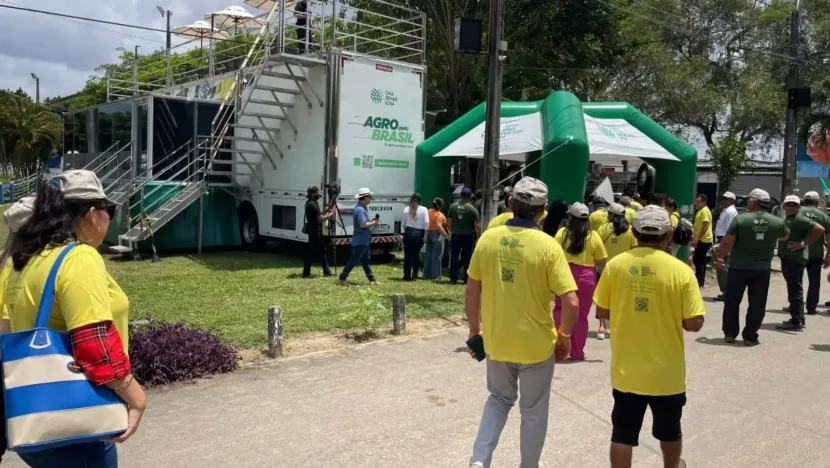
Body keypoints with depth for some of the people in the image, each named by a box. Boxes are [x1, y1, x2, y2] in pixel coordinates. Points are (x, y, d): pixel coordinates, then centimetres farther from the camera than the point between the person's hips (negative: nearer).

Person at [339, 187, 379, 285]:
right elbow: (363, 225, -28)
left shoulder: (363, 208, 13)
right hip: (360, 241, -11)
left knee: (366, 260, 14)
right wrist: (373, 223, -15)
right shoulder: (360, 209, -20)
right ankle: (343, 277, 5)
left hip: (364, 240, 11)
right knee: (354, 260, -3)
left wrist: (372, 221, 7)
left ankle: (372, 279, 20)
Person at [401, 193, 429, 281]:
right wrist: (425, 235, -4)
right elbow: (426, 223, -8)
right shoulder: (423, 210, 0)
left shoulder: (406, 209, 4)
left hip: (408, 232, 0)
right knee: (416, 254, 14)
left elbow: (403, 223, 3)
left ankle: (407, 275, 5)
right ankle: (415, 274, 17)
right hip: (419, 233, 0)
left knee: (408, 255, 4)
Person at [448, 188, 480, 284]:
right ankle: (467, 278, 10)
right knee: (467, 258, 6)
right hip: (468, 235, -2)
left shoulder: (453, 206, 1)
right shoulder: (472, 209, -8)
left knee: (454, 257, 8)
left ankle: (453, 278, 9)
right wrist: (478, 237, -3)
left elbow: (448, 221, 5)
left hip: (455, 235, 2)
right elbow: (477, 225, -11)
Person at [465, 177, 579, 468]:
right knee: (534, 411, 18)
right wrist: (564, 336, -1)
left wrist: (474, 330, 13)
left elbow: (471, 291, 0)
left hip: (496, 340, 3)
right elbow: (571, 302, -19)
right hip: (536, 343, -3)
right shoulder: (548, 246, -16)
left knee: (499, 399, 25)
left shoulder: (488, 238, -7)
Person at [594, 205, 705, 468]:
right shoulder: (681, 271, -13)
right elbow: (694, 324, -12)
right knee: (669, 430, 24)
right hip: (666, 371, 0)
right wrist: (672, 316, 7)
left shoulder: (615, 265, -8)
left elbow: (601, 311, 0)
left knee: (623, 433, 11)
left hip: (626, 369, 0)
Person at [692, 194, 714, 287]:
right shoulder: (700, 211, 16)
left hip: (704, 240, -10)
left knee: (698, 260, -9)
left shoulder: (705, 211, -15)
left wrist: (697, 239, -25)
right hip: (701, 240, 10)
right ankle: (700, 279, 20)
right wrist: (695, 237, 22)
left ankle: (699, 280, -5)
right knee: (700, 260, 14)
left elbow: (705, 227, -23)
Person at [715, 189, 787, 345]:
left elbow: (727, 242, -14)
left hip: (738, 267, -2)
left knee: (732, 301, 12)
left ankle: (730, 333, 16)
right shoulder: (777, 222, -1)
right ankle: (750, 336, 11)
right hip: (762, 269, 2)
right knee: (757, 304, 9)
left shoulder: (740, 219, -12)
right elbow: (785, 236, 21)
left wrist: (719, 257, 0)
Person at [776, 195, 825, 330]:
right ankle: (799, 318, 23)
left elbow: (819, 229, -23)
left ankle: (796, 322, -6)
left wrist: (804, 244, -21)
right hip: (787, 258, 10)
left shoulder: (800, 219, -12)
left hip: (795, 259, -10)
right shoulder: (787, 219, 17)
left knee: (795, 290, -8)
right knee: (793, 289, 15)